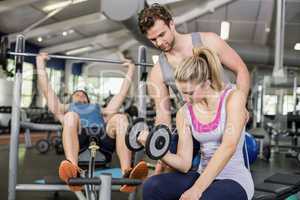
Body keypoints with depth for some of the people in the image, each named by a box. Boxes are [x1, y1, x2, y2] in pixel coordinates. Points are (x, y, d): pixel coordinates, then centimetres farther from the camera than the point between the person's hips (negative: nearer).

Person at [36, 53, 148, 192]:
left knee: (120, 118, -29)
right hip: (78, 139, -2)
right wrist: (40, 63, 33)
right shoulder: (66, 109, 41)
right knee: (70, 116, -34)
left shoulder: (99, 109, 45)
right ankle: (73, 171, -55)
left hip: (103, 137, 2)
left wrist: (130, 70, 44)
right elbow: (47, 90, 34)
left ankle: (127, 173, -49)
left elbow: (121, 94, 43)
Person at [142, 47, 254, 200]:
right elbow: (184, 163, -1)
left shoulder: (233, 97, -11)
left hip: (235, 180, -4)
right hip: (204, 176, 5)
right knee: (152, 187, -18)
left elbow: (228, 147, -24)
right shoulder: (184, 113, 1)